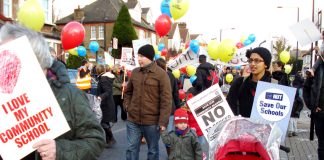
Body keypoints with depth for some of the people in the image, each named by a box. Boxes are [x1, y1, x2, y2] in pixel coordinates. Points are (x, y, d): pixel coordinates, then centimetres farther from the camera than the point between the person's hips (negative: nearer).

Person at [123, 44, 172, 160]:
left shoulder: (161, 74, -10)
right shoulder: (135, 72, 6)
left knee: (153, 150, 14)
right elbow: (128, 91, 22)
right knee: (131, 149, 12)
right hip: (133, 120, 4)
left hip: (152, 122, -4)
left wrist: (163, 121, -16)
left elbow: (166, 100, -12)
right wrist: (127, 105, 7)